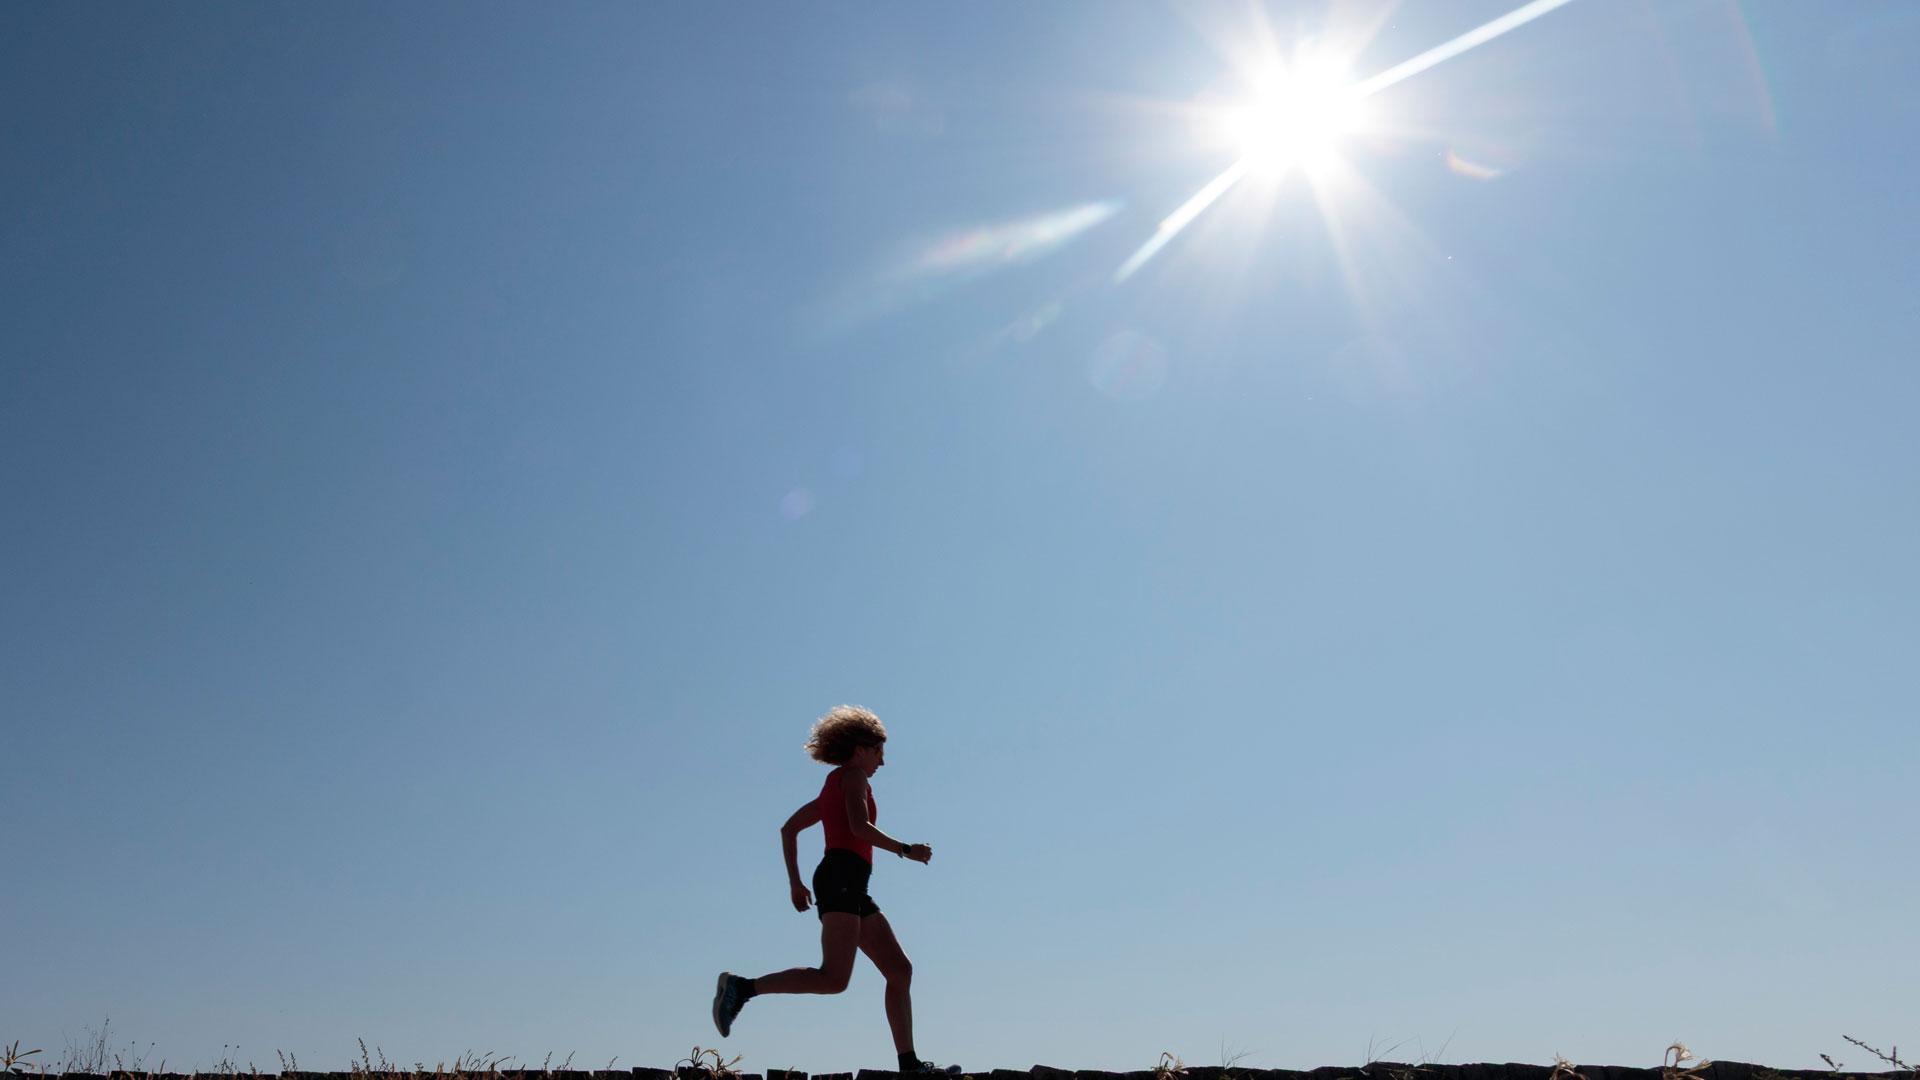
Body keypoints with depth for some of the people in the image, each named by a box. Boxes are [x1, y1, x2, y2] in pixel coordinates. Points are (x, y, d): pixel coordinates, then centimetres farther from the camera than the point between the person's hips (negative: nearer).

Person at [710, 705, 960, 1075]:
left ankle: (909, 1063, 3)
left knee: (900, 969, 6)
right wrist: (906, 850, -7)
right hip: (842, 876, -10)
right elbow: (860, 827, -13)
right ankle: (742, 987, -17)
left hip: (852, 890, 10)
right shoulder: (853, 775, 3)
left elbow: (788, 829, 28)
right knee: (834, 979, -21)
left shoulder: (830, 791, 28)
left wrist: (795, 882, 25)